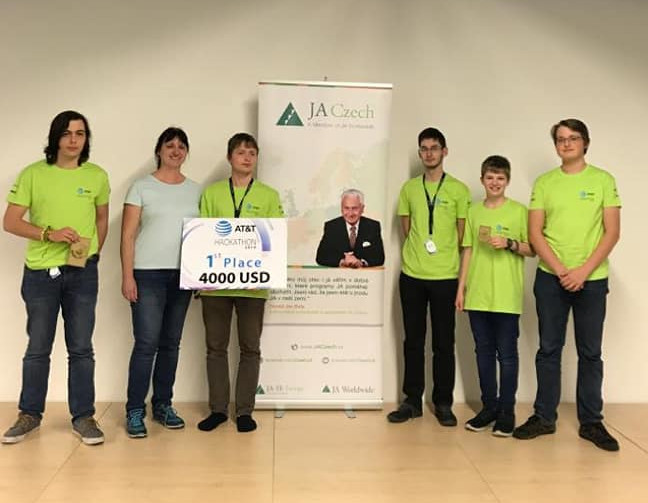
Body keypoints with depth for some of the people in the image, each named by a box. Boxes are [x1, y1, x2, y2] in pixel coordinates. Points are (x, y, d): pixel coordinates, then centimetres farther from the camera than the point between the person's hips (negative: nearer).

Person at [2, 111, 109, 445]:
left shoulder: (97, 176, 2)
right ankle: (30, 414, 25)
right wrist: (50, 234, -17)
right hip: (40, 272, -1)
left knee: (81, 349, 6)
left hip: (82, 273, 1)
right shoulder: (32, 174, -4)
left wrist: (92, 253, 2)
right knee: (38, 349, 9)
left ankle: (83, 417, 16)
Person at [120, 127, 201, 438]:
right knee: (146, 343, -6)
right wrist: (127, 276, -10)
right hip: (148, 274, -4)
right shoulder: (142, 187, 1)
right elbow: (127, 235, -3)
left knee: (171, 343, 10)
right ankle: (135, 411, 4)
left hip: (183, 275, 4)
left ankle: (163, 405, 21)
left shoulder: (196, 190, 11)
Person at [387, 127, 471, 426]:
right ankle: (412, 401, 17)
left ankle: (443, 403, 15)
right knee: (413, 340, 8)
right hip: (412, 274, 2)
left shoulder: (458, 189, 0)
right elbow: (407, 229, 13)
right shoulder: (409, 188, 8)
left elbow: (463, 234, 3)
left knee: (444, 342, 4)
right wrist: (419, 251, 4)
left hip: (445, 276, -2)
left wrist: (445, 256, 2)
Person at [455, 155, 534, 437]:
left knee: (507, 354, 2)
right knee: (483, 352, 10)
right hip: (477, 294, 4)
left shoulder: (519, 211, 0)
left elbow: (532, 249, 2)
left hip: (507, 296, -4)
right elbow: (468, 251, 12)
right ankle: (489, 407, 22)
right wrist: (461, 287, 9)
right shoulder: (474, 212, 10)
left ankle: (507, 411, 12)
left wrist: (510, 244, -16)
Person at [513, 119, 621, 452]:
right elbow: (535, 234, 1)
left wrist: (582, 271, -12)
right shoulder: (544, 183, 5)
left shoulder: (603, 180, 2)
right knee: (549, 349, 7)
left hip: (591, 279, -1)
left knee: (590, 352, 6)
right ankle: (544, 417, 17)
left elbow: (612, 232, -3)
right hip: (551, 278, 1)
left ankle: (591, 422, 16)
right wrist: (561, 270, -10)